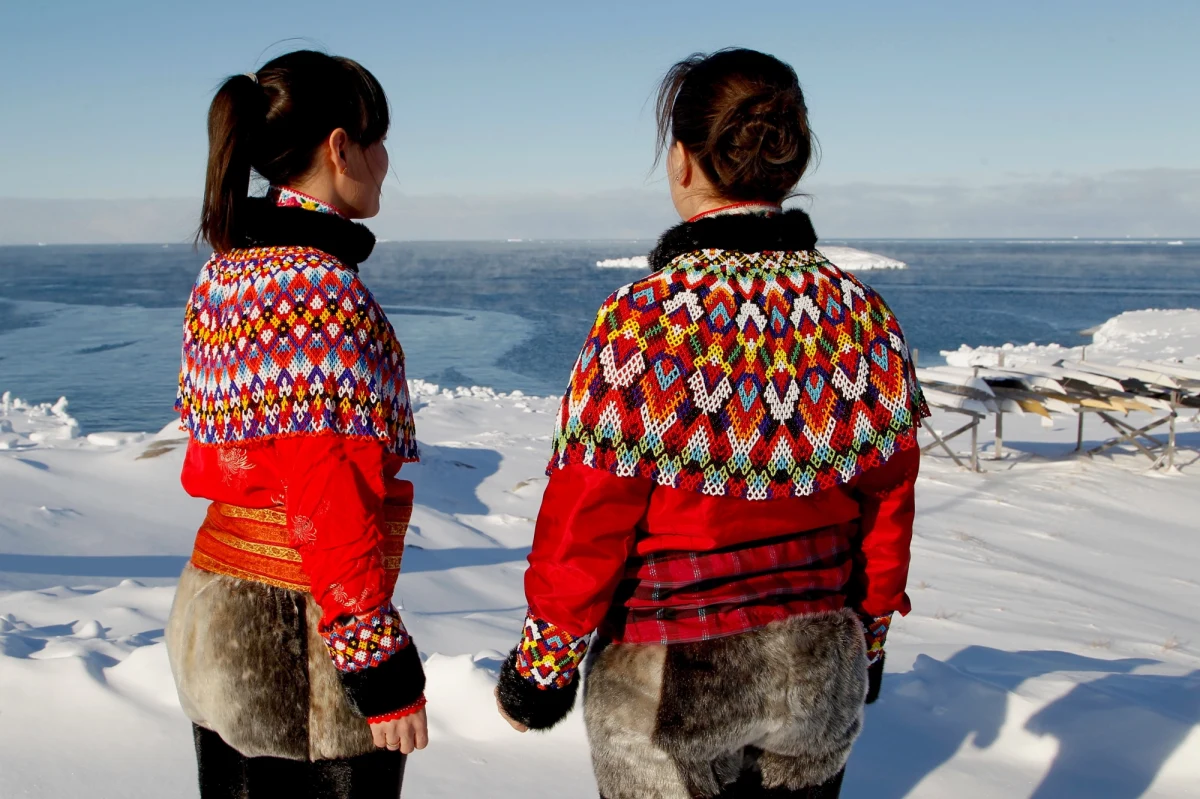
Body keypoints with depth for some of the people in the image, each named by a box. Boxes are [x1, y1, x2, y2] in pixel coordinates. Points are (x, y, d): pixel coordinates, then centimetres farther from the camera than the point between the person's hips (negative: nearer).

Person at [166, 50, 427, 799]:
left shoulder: (223, 274, 7)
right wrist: (381, 665, -18)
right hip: (305, 638, -9)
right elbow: (329, 503, -23)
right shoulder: (323, 288, -20)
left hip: (217, 614, 9)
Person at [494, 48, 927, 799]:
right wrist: (868, 640, 18)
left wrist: (542, 665, -1)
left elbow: (585, 530, -15)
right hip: (821, 675, 4)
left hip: (666, 683, -4)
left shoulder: (642, 321, -20)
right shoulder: (863, 315, -5)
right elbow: (888, 512, 4)